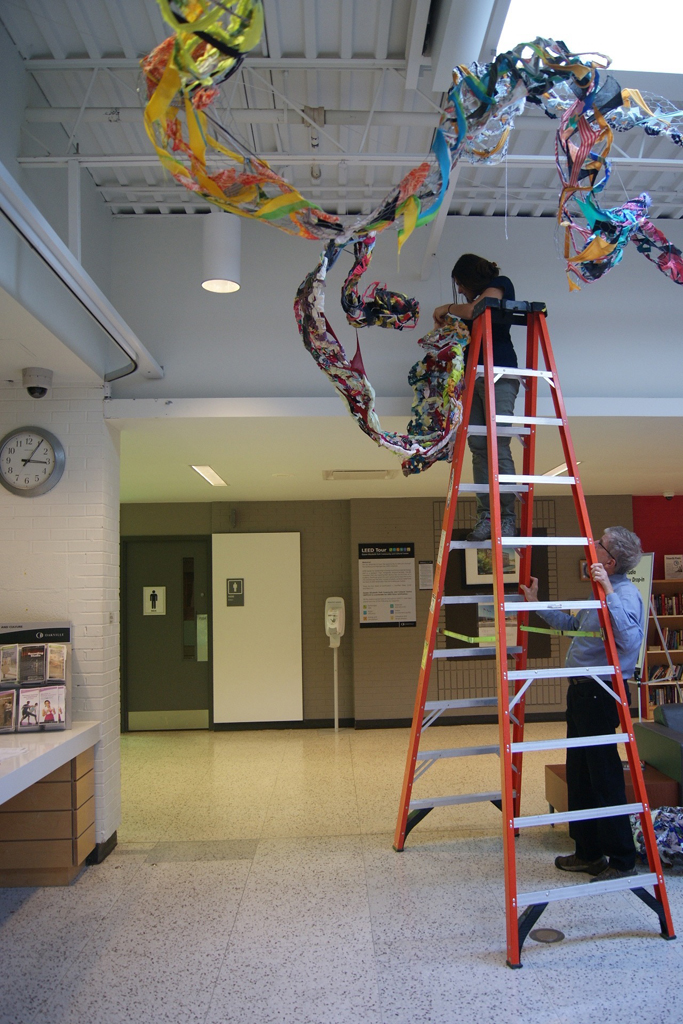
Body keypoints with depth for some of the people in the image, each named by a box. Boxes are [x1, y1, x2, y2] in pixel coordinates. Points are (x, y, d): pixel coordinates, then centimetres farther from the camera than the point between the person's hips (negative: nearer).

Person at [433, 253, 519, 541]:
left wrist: (448, 308, 4)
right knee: (478, 447, -3)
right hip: (475, 376, 8)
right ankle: (485, 515, -6)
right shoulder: (481, 296, 29)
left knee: (498, 447, -15)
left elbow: (474, 311, -11)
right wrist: (447, 325, 23)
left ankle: (507, 518, -15)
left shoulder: (500, 284, 6)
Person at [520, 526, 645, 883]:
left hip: (601, 694, -10)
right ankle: (589, 852, 27)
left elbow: (629, 641, -33)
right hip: (582, 691, 10)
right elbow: (571, 624, 28)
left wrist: (608, 592, -36)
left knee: (604, 777, -3)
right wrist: (536, 603, 29)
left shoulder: (625, 593, -16)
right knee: (579, 775, 16)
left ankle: (622, 860, 9)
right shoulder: (602, 591, 15)